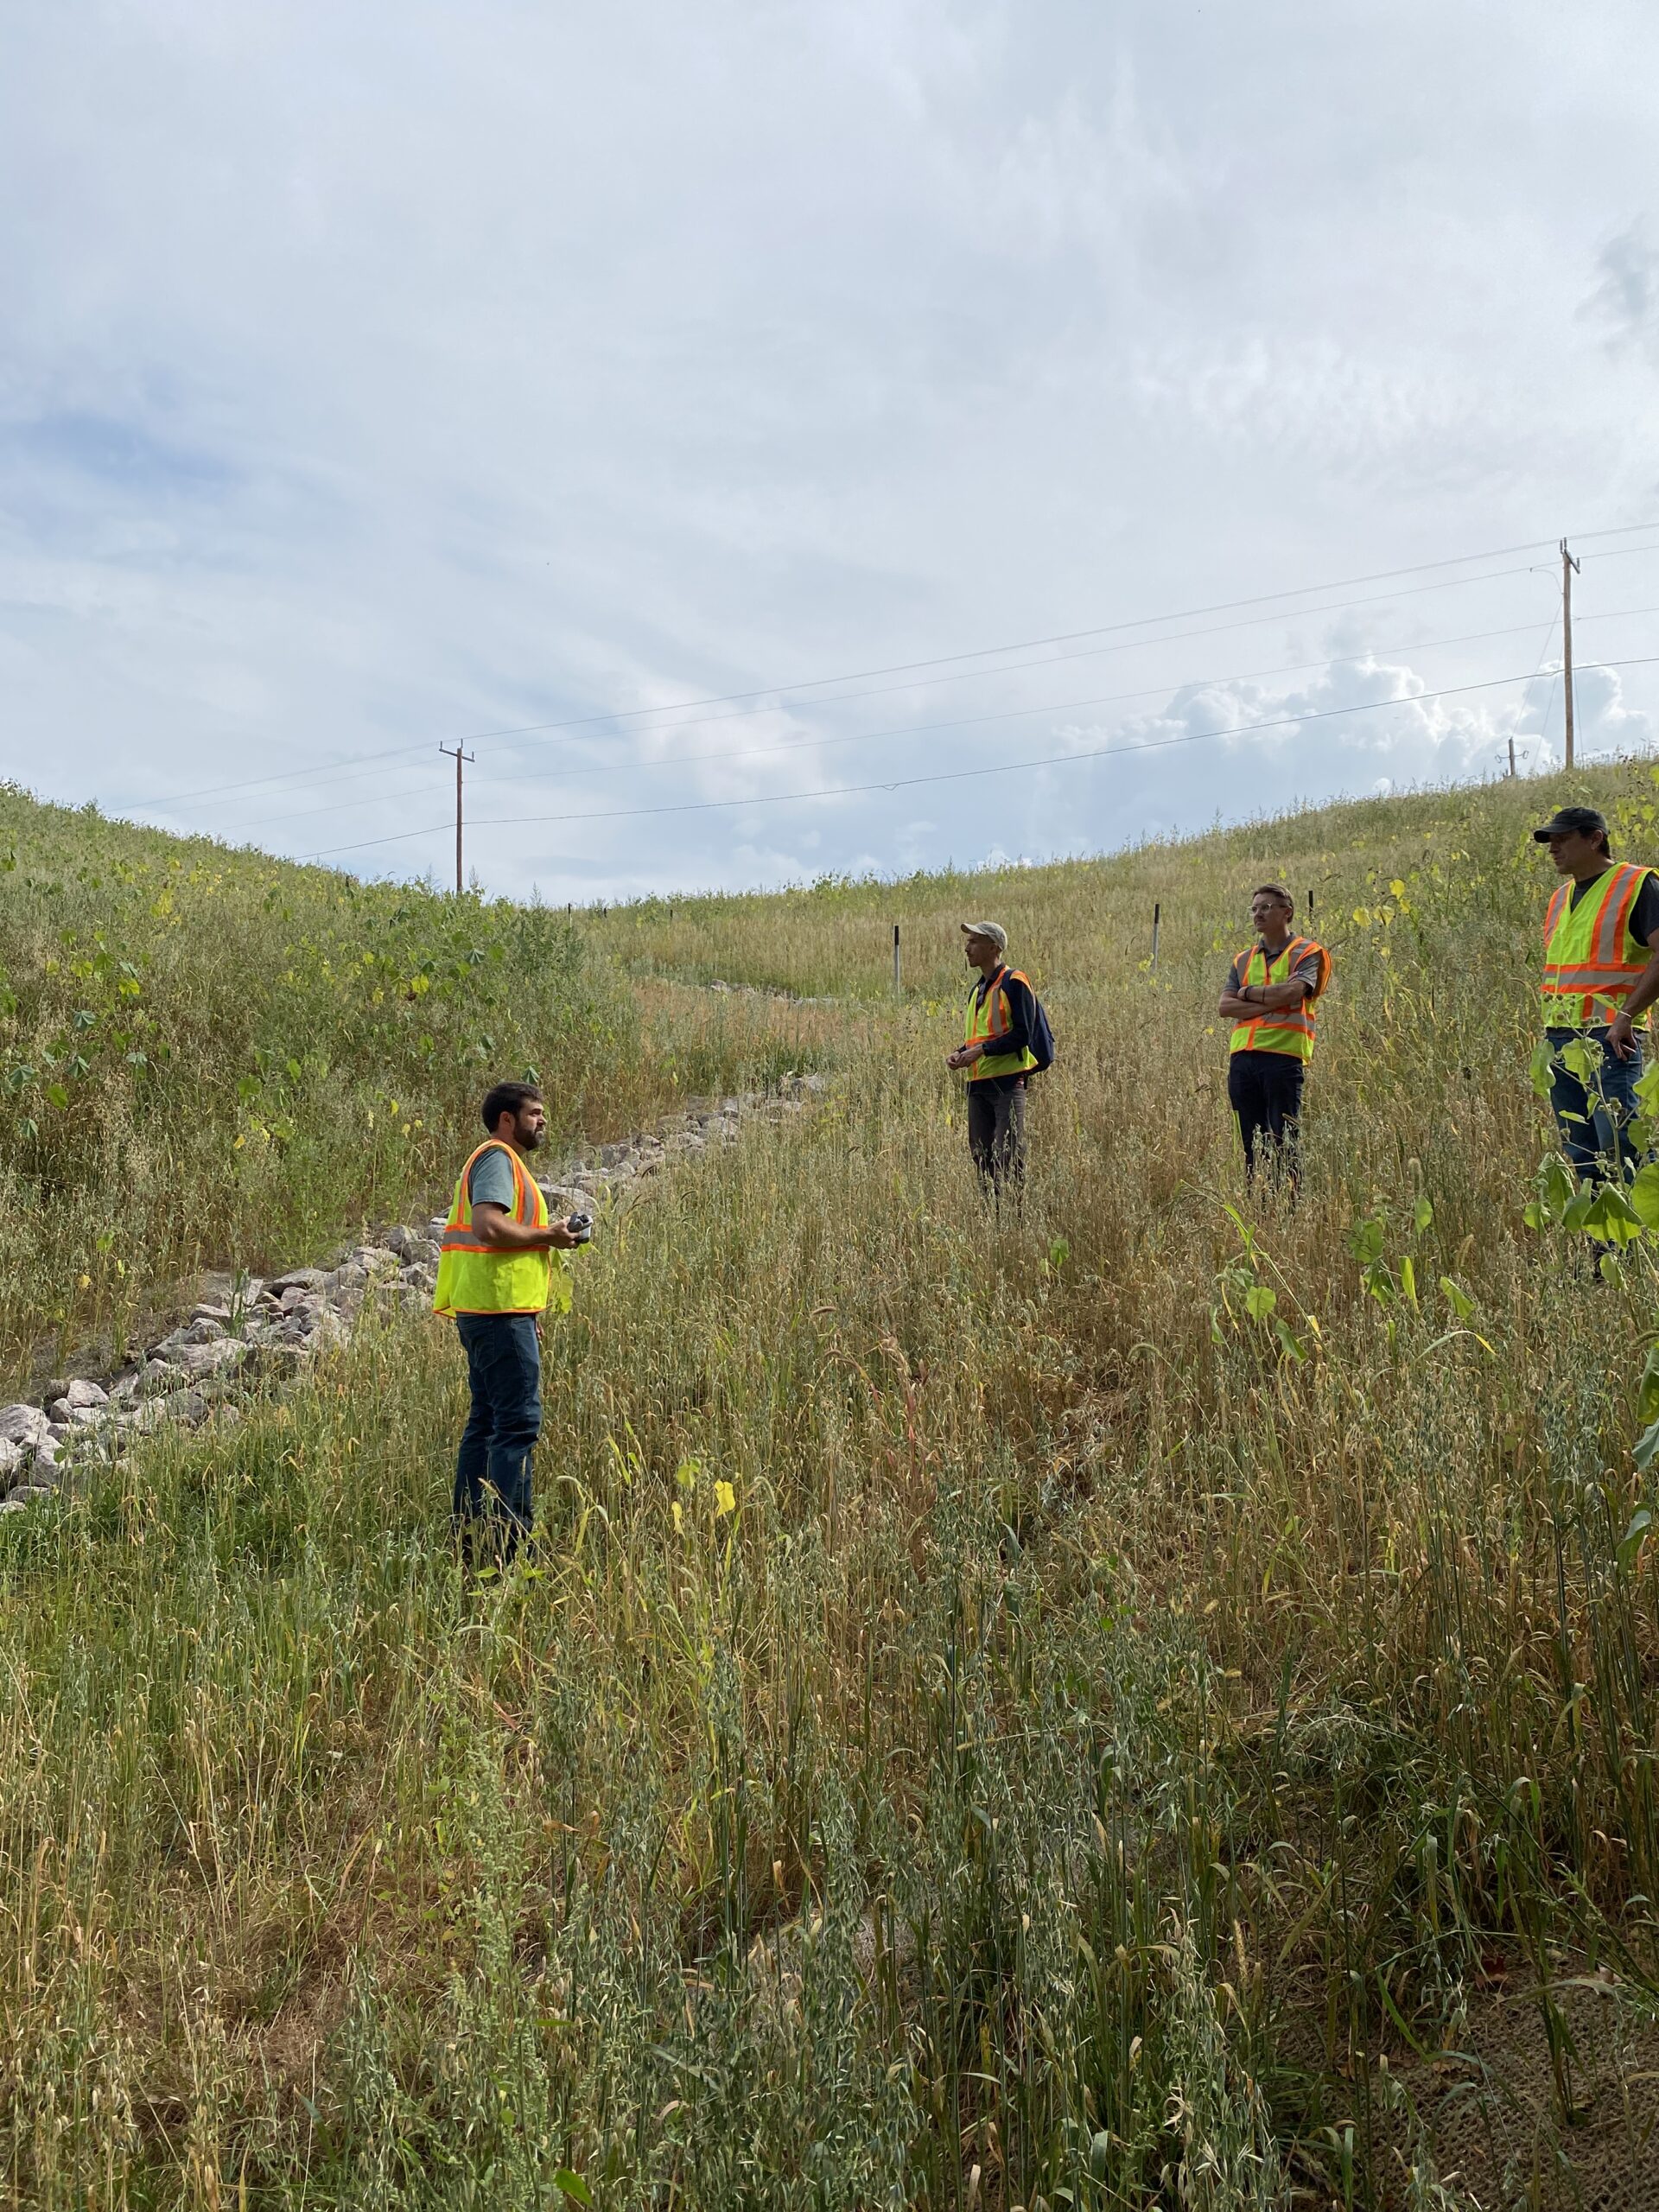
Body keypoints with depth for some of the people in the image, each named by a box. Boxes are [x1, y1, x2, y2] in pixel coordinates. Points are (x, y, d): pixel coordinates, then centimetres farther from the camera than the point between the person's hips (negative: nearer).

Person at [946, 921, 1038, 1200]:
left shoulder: (1014, 982, -7)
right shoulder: (977, 990, 19)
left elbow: (1022, 1034, -14)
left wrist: (983, 1050, -19)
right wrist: (960, 1052, 6)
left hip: (1007, 1081, -8)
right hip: (977, 1083, 8)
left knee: (1008, 1157, -9)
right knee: (980, 1155, 8)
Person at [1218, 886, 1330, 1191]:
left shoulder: (1307, 953, 4)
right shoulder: (1244, 959, 20)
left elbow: (1292, 993, -15)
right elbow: (1225, 1006, 6)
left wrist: (1249, 992, 0)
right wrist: (1271, 1002, -7)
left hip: (1283, 1056, -5)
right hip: (1242, 1058, 5)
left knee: (1284, 1142, -5)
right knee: (1252, 1142, 7)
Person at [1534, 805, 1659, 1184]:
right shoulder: (1560, 897, 20)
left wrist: (1626, 1015, -20)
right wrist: (1549, 1031, 15)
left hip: (1609, 1039, -8)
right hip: (1560, 1042, 8)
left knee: (1620, 1153, -14)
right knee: (1580, 1159, 10)